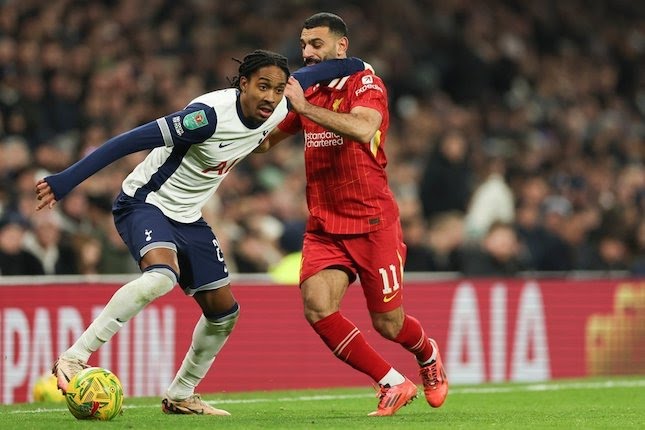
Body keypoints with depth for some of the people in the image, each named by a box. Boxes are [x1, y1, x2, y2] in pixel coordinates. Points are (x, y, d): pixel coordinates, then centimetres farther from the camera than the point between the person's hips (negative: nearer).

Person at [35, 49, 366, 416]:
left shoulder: (276, 110, -7)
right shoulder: (210, 114, -30)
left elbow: (303, 77, 17)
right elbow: (132, 141, -31)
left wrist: (353, 66, 29)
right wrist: (66, 181, -33)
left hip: (188, 217, 8)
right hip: (145, 203, -8)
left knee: (224, 311, 8)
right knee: (162, 275, -36)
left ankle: (180, 396, 27)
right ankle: (73, 358, -33)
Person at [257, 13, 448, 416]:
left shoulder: (366, 84, -9)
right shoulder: (309, 93, 12)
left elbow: (363, 129, -31)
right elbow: (265, 140, 22)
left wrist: (305, 107, -32)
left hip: (372, 223, -5)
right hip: (324, 227, 5)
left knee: (388, 324, 2)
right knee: (317, 307, -18)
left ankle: (428, 353, 40)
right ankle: (394, 384, -5)